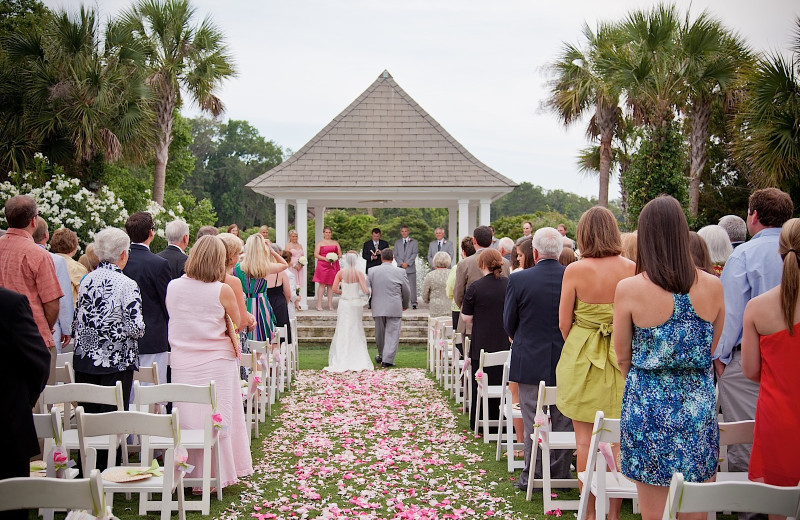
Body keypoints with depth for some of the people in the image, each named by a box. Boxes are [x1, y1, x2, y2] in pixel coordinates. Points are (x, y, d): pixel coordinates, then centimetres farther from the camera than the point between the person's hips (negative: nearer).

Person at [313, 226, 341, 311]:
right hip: (322, 265, -3)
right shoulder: (320, 243, 7)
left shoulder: (335, 243, 17)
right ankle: (319, 304, -5)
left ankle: (330, 304, 4)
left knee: (331, 285, 2)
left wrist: (336, 258, -6)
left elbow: (340, 254, 15)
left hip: (333, 265, 3)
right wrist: (325, 259, -14)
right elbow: (316, 254, -1)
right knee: (322, 284, -6)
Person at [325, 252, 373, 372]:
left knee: (343, 331, 6)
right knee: (356, 331, 9)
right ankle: (358, 361, 9)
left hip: (344, 303, 1)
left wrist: (343, 292, 10)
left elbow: (334, 289, -9)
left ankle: (341, 361, 5)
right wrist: (369, 290, 9)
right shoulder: (359, 273, -8)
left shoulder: (341, 273, -5)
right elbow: (365, 290, -13)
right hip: (356, 304, -1)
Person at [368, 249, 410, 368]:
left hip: (378, 308, 2)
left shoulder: (372, 271, -1)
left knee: (380, 333, 17)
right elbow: (406, 292, 4)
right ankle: (387, 360, -2)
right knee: (392, 334, 2)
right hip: (394, 308, -2)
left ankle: (382, 355, 34)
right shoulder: (400, 272, -3)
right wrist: (405, 305, 21)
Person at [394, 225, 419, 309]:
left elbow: (415, 253, -1)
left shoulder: (414, 242, 9)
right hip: (400, 267, 2)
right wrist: (401, 263, -8)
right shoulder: (397, 243, 16)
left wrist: (407, 263, -11)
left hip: (410, 267, -2)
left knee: (412, 285, -4)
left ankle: (413, 303, -2)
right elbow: (395, 255, 9)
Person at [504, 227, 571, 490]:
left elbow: (509, 323, -2)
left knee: (533, 422, 7)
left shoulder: (518, 280, -12)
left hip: (531, 361, -2)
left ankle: (533, 476, 14)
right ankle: (561, 475, 22)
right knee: (563, 422, 12)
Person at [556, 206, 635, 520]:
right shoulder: (631, 269, -5)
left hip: (582, 358, -2)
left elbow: (564, 323, -4)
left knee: (585, 439, 8)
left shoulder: (575, 270, -9)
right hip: (622, 360, 2)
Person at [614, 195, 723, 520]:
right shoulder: (713, 286, -3)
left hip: (650, 407, -3)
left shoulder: (629, 289, -12)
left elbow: (623, 356, 0)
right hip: (699, 407, 3)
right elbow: (712, 348, 11)